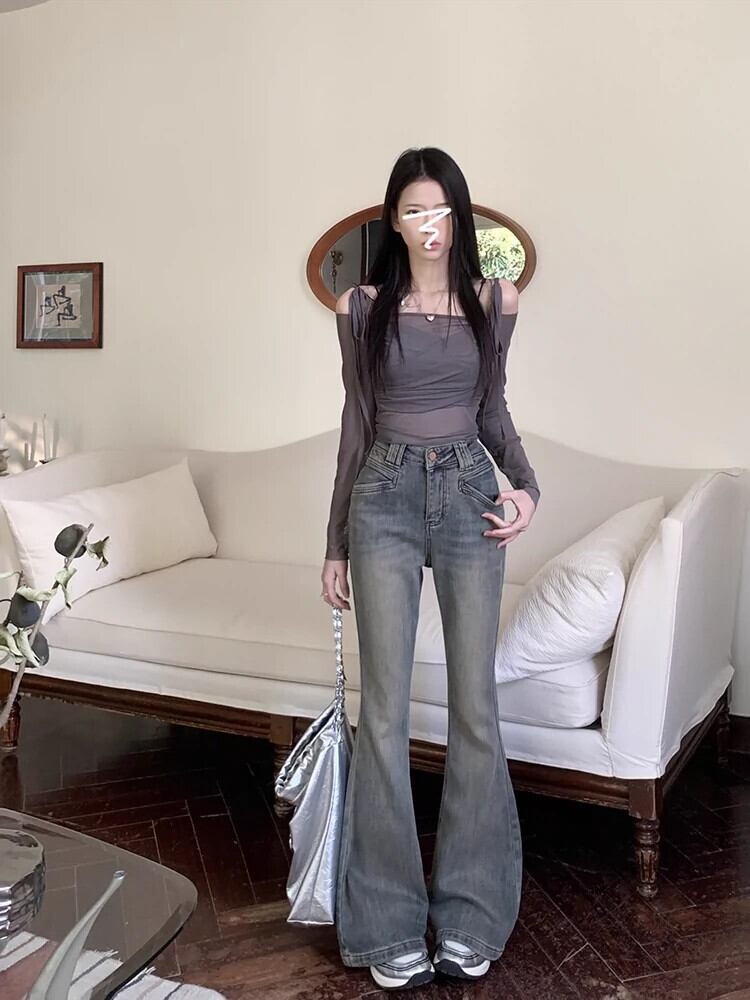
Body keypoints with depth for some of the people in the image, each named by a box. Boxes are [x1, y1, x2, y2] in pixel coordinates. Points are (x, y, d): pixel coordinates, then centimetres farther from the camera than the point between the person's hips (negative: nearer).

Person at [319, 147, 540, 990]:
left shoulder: (495, 302, 7)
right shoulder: (361, 308, 4)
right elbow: (355, 424, 7)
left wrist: (526, 484, -4)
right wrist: (335, 542, 7)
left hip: (469, 494, 1)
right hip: (386, 498, -1)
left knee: (475, 705, 2)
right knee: (385, 709, -1)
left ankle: (469, 916, 19)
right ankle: (390, 927, 13)